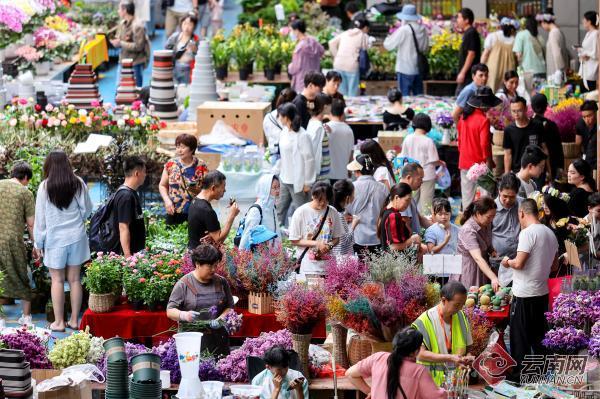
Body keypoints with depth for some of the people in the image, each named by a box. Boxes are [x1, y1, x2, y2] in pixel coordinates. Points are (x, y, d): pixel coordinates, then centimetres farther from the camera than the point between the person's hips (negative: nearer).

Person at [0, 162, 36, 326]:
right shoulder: (25, 192, -3)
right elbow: (31, 224, -2)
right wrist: (36, 247, 6)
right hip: (13, 239, -2)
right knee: (21, 279, 13)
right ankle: (26, 317, 20)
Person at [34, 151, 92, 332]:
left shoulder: (45, 186, -9)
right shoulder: (78, 184, -4)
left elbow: (40, 217, -4)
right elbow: (87, 210, 5)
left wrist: (39, 242, 6)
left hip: (55, 238, -2)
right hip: (76, 236, 2)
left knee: (57, 280, 5)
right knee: (74, 279, 9)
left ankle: (59, 322, 7)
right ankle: (74, 320, 14)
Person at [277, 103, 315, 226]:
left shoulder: (302, 136, -19)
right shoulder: (284, 132, 6)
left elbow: (309, 159, -16)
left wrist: (307, 183, -14)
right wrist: (280, 174, 14)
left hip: (298, 182, -8)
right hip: (285, 179, 9)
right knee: (280, 210, 16)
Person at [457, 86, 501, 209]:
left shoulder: (464, 117, 4)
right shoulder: (484, 120, -17)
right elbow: (484, 144, -18)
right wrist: (489, 161, -10)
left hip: (464, 161, 7)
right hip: (480, 164, -7)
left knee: (467, 195, 11)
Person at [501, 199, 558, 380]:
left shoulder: (527, 233, -17)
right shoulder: (550, 233, 9)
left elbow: (519, 263, -21)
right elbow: (554, 265, 16)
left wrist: (508, 262, -1)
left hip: (524, 294, -8)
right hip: (542, 292, 8)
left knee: (520, 335, 2)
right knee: (539, 334, 16)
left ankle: (520, 372, 6)